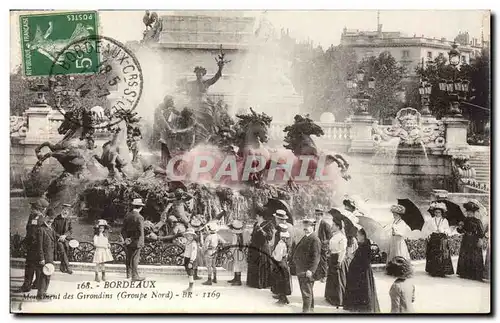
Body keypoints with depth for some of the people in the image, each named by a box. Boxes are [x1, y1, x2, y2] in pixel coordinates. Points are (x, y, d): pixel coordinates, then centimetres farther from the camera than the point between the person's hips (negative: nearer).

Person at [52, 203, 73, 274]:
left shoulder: (68, 220, 10)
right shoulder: (56, 219, 0)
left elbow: (71, 230, 4)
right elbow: (53, 229, 0)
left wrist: (64, 235, -12)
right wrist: (59, 236, -10)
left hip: (66, 239, 4)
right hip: (59, 239, -3)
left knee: (66, 252, 3)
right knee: (62, 252, -18)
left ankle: (62, 267, 21)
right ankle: (67, 267, -26)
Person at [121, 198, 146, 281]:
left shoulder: (127, 215, 3)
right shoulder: (139, 217, -17)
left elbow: (123, 229, 5)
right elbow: (140, 232, -19)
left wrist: (126, 238, 3)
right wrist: (139, 243, -11)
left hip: (128, 241, 6)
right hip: (136, 242, -6)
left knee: (128, 258, 16)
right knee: (135, 258, 0)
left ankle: (129, 273, 29)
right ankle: (135, 276, 4)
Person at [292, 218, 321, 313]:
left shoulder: (315, 240, -15)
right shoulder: (304, 238, 16)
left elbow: (316, 257, -21)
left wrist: (311, 270, -27)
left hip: (307, 271, -10)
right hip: (301, 270, 10)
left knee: (306, 292, -5)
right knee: (307, 291, 19)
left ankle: (306, 310, -1)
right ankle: (310, 309, 31)